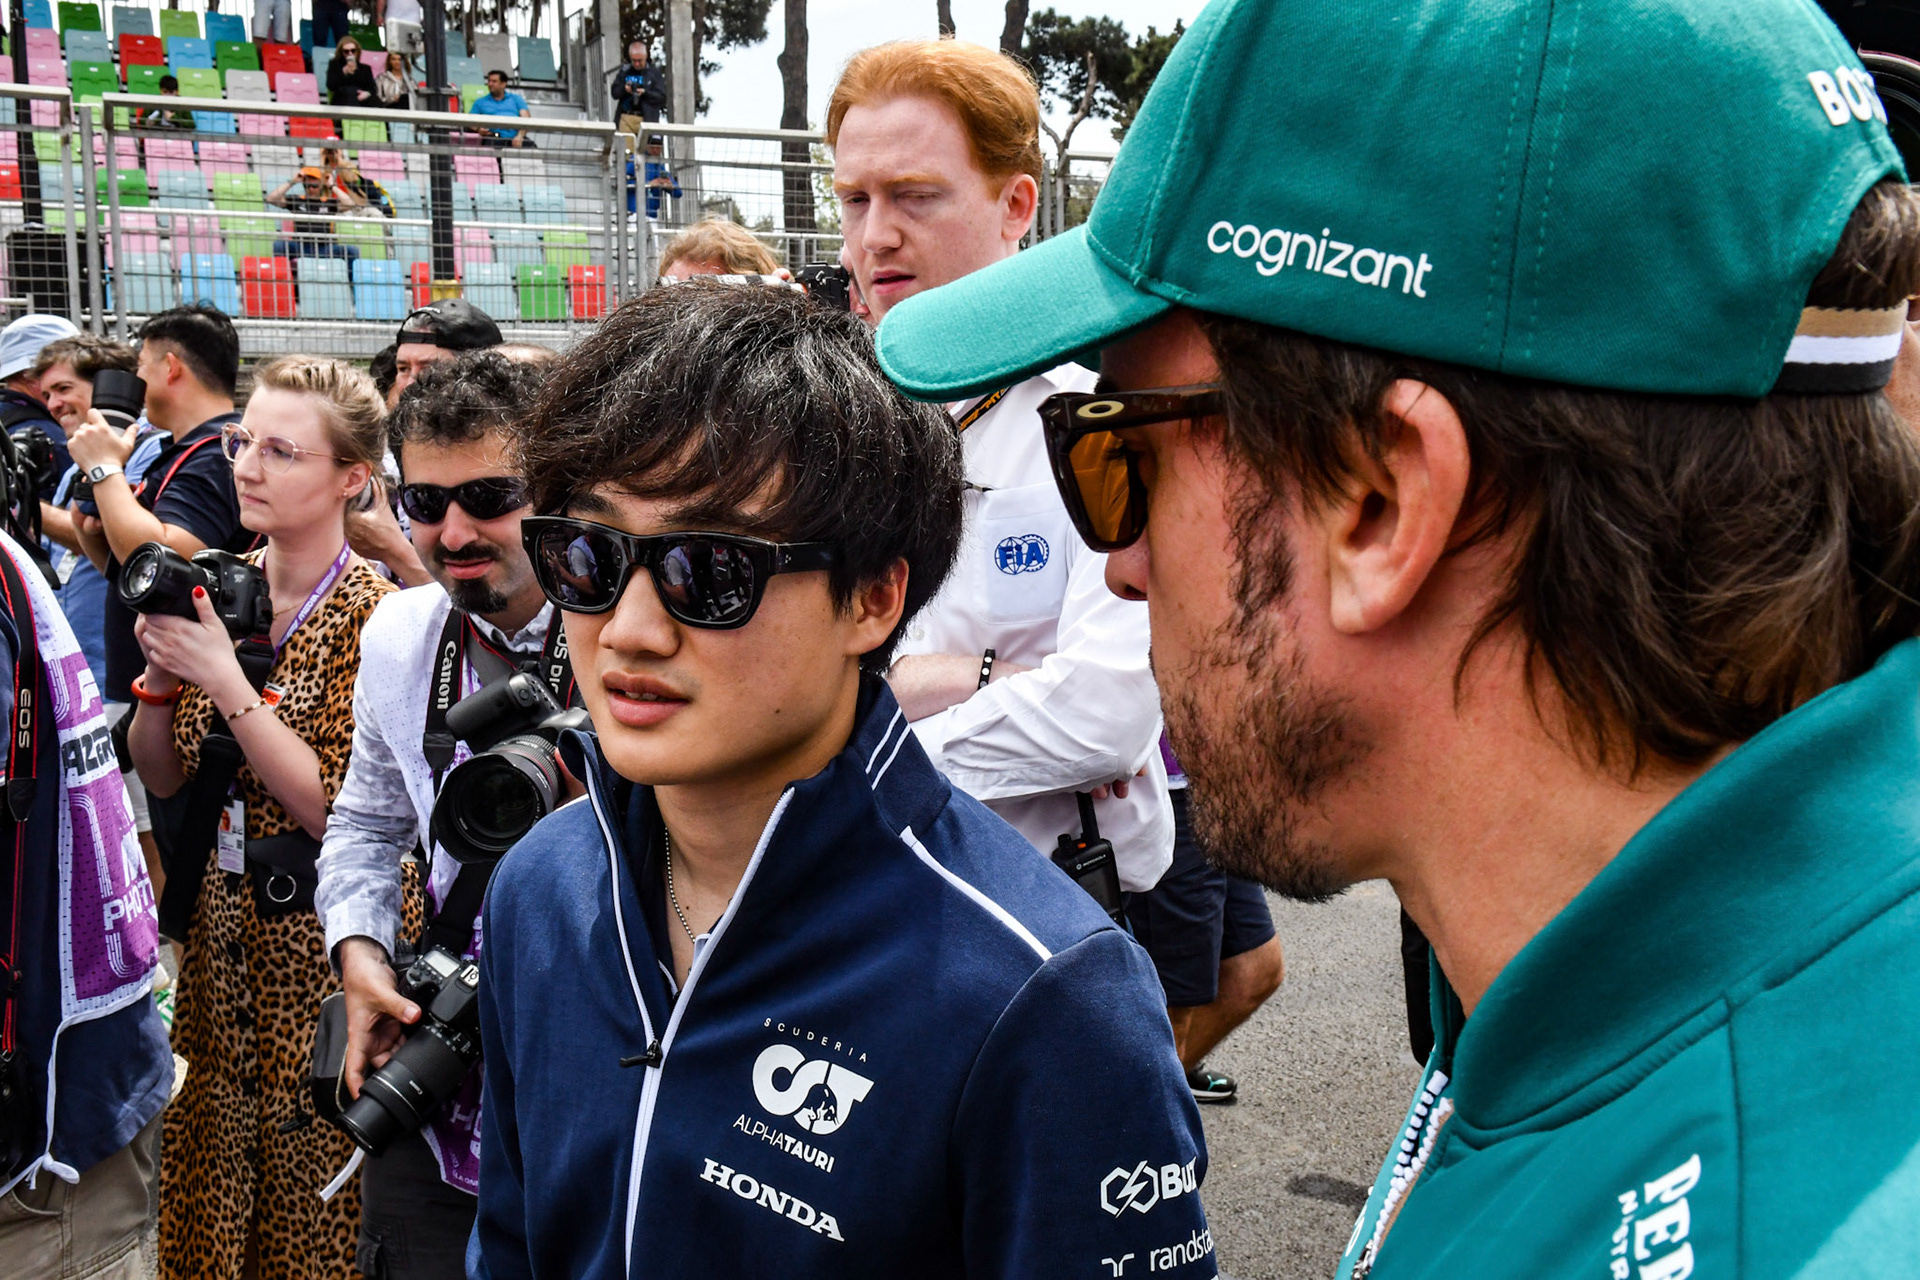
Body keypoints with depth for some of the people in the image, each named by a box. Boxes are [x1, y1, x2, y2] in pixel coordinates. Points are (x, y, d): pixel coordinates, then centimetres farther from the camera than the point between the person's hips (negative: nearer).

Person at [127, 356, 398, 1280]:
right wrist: (160, 669, -10)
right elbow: (160, 778, 7)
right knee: (206, 1169, 15)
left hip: (319, 939, -5)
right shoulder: (216, 588, 4)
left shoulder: (371, 613, -14)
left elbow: (336, 810, -19)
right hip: (217, 926, 6)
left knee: (311, 1185, 7)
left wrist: (226, 678, -22)